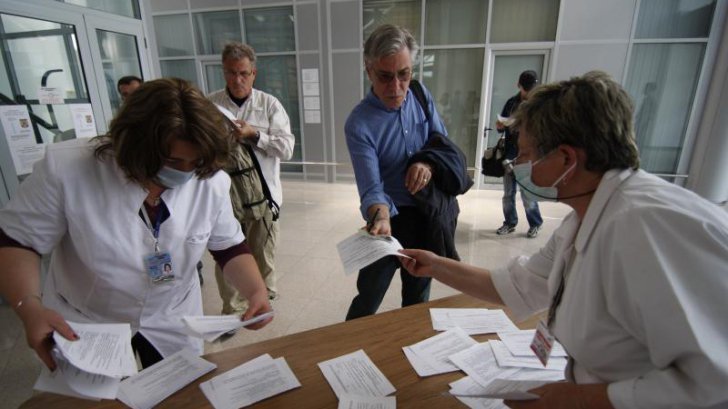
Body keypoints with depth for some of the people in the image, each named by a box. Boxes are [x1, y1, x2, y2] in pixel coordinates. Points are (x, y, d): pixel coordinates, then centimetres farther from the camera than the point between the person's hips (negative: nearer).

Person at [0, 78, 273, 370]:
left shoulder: (211, 182, -19)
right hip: (85, 325, -1)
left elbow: (230, 247, -9)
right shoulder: (65, 169, -25)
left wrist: (257, 290, -25)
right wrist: (30, 307, -31)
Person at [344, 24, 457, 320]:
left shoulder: (421, 96, -5)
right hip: (393, 218, -4)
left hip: (429, 212, 5)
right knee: (368, 299, 6)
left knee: (418, 293, 21)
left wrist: (429, 162, -18)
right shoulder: (359, 124, -21)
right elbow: (371, 188, -28)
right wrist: (380, 218, -50)